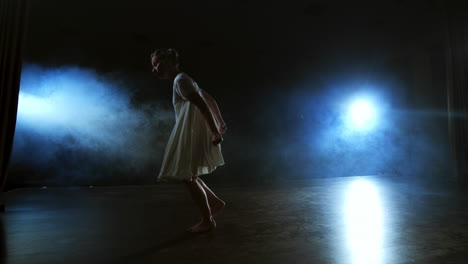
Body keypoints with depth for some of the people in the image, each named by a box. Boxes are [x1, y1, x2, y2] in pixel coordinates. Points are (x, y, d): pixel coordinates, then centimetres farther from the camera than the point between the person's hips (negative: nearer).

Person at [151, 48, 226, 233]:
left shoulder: (180, 80, -10)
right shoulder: (186, 80, 20)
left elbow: (202, 105, -21)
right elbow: (210, 100, 22)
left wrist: (215, 131, -24)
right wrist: (220, 122, 24)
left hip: (194, 135, -10)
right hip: (192, 134, 10)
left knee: (188, 177, -1)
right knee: (187, 175, 16)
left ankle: (208, 221, 11)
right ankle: (215, 202, 23)